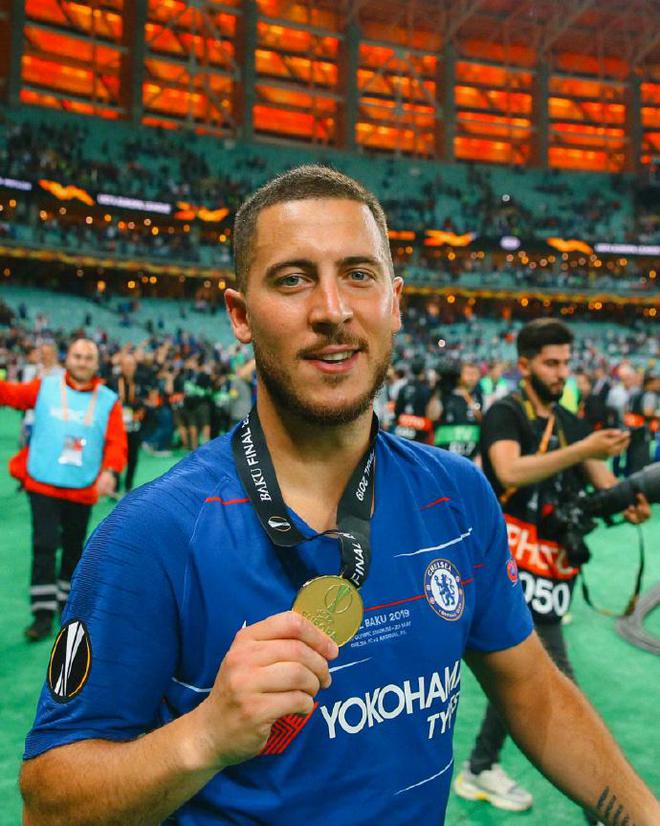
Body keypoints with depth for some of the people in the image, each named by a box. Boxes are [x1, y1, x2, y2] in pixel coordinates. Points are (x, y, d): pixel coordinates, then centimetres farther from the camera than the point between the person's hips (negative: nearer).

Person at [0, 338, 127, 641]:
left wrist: (109, 471, -24)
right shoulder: (44, 387, 1)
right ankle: (44, 613, 7)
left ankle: (67, 599, 39)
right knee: (44, 546, -4)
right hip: (43, 483, -1)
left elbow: (116, 442, -8)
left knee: (74, 547, 17)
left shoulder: (108, 400, -2)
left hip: (82, 489, 1)